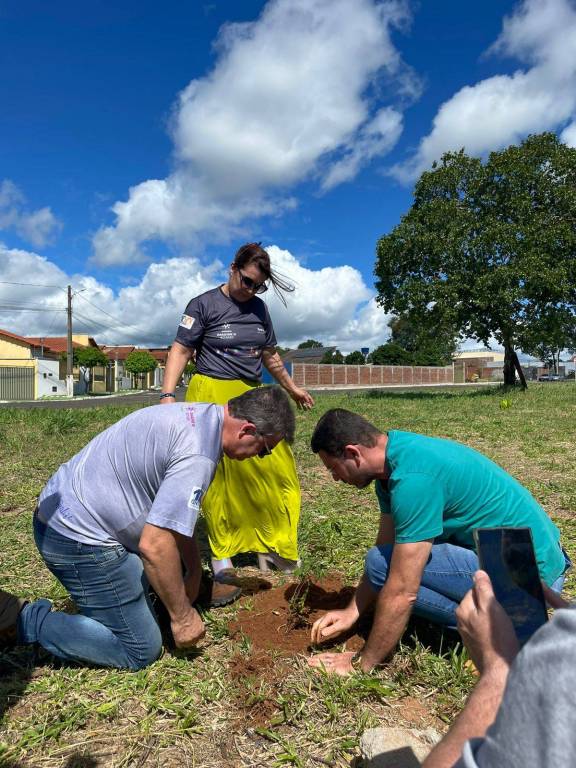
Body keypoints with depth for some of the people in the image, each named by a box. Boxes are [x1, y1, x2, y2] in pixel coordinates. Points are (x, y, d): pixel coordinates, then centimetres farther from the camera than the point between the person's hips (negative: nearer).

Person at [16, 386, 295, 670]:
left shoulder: (201, 414, 4)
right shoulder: (197, 455, -26)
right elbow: (155, 545, -26)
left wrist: (194, 572, 21)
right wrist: (182, 617, -11)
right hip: (81, 539, -10)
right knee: (141, 650, 3)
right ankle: (36, 623, 5)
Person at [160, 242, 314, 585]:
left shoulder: (259, 308, 13)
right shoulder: (204, 305, -2)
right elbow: (180, 352, -6)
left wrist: (292, 387, 26)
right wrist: (168, 395, -18)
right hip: (212, 396, -5)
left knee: (277, 468, 0)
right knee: (218, 477, -1)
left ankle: (271, 545, 18)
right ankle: (221, 554, 14)